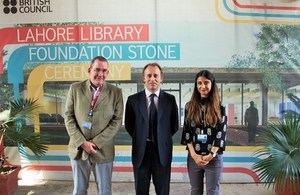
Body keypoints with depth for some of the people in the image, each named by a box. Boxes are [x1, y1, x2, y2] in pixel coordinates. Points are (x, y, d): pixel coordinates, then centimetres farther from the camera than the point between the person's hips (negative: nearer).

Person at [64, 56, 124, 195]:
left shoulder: (116, 92, -3)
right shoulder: (75, 88, 0)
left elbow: (117, 121, -5)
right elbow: (69, 117, -1)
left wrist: (96, 142, -12)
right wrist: (82, 142, -10)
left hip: (103, 150, -1)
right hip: (78, 148, 1)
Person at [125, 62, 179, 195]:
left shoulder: (170, 99, -1)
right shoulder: (133, 99, -1)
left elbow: (174, 125, 8)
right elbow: (128, 125, 8)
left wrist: (163, 138, 5)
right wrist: (139, 139, 4)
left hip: (162, 151, 0)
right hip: (141, 151, 0)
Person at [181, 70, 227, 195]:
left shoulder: (220, 108, -1)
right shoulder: (190, 106, 4)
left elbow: (221, 133, -5)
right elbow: (187, 131, 1)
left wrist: (211, 155, -14)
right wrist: (194, 155, -8)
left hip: (214, 158, -1)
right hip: (193, 156, 2)